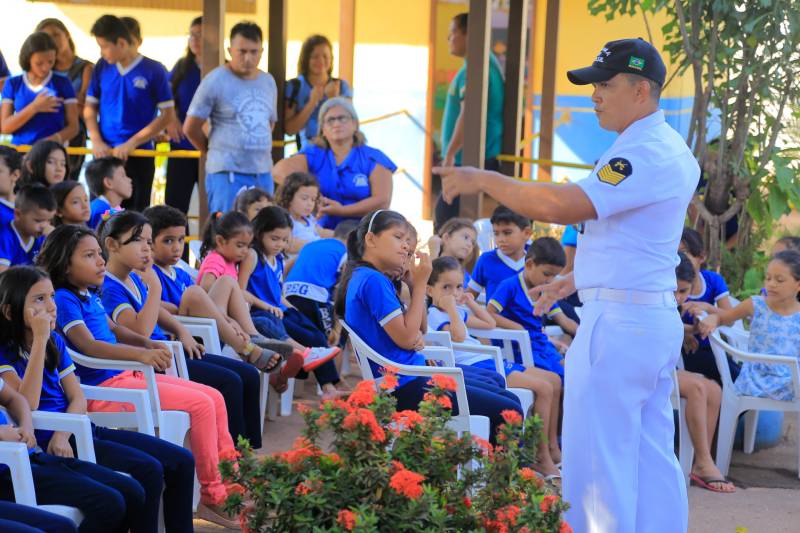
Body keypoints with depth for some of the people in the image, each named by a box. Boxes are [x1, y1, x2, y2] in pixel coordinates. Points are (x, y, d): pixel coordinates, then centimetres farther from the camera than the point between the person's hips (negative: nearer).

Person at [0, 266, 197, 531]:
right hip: (46, 441, -8)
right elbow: (27, 405, -23)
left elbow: (78, 398, 7)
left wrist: (62, 434, -14)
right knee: (148, 470, -24)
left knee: (181, 461, 0)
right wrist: (39, 340, -22)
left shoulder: (55, 341, 13)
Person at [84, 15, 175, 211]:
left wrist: (132, 143, -12)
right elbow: (90, 107, 12)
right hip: (104, 153, 3)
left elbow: (167, 114, -6)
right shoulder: (102, 67, 4)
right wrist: (96, 141, -4)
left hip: (138, 154, -3)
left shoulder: (153, 70, -7)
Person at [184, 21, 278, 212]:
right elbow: (191, 128, -2)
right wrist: (216, 151, 7)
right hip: (227, 173, -6)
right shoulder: (215, 81, -5)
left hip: (263, 174, 6)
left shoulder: (268, 82, 14)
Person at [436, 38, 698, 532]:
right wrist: (579, 278, 25)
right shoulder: (673, 149, 14)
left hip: (619, 323, -10)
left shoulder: (644, 153, -19)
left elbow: (564, 205, -28)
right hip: (658, 319, 10)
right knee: (650, 456, 14)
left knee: (597, 459, -5)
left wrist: (483, 180, -18)